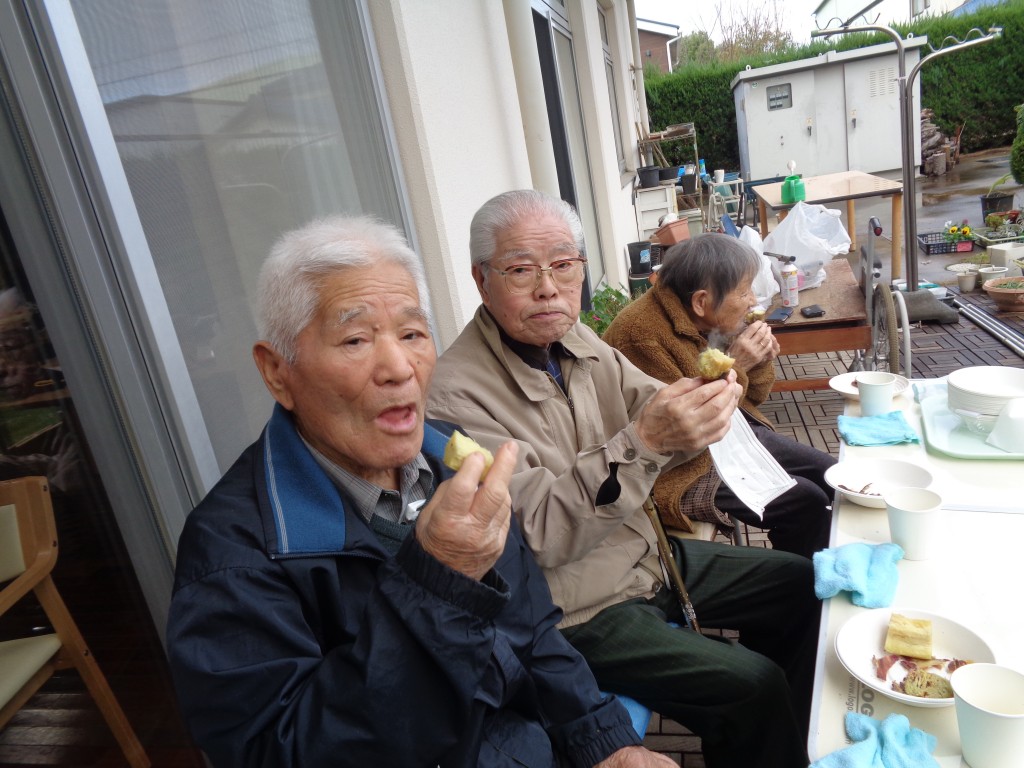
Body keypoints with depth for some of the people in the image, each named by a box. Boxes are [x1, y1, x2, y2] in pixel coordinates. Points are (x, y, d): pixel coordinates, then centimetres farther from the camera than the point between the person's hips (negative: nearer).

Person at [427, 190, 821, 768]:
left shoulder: (574, 339, -1)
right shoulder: (456, 395, -25)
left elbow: (658, 413, 2)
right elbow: (537, 534, -27)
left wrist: (706, 399, -21)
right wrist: (642, 442, -36)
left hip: (644, 557, 8)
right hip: (576, 610, -8)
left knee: (799, 582, 15)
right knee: (751, 687, -18)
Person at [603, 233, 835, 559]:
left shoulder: (711, 321, -2)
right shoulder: (641, 335, -27)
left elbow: (752, 397, 11)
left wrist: (760, 360, -10)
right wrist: (733, 367, -27)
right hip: (684, 472, -9)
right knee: (806, 503, -15)